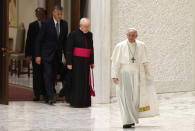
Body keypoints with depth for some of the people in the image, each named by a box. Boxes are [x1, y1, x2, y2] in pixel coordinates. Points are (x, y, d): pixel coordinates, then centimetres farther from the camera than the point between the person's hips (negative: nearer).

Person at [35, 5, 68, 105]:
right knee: (48, 75, -12)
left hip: (58, 55, 4)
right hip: (47, 54, -4)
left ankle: (51, 94, 17)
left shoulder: (64, 24, 5)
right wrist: (37, 55, -11)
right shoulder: (46, 24, -9)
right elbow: (39, 40, -6)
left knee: (53, 75, 7)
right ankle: (51, 96, -17)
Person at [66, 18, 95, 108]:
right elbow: (69, 49, -9)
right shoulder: (73, 34, -7)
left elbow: (91, 49, 14)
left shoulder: (89, 35, 10)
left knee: (86, 81, 6)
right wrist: (69, 63, -14)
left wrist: (92, 62, 11)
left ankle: (85, 102, 14)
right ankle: (76, 102, 2)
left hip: (86, 62, 5)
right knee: (77, 82, -4)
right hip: (77, 62, -5)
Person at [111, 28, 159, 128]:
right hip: (125, 75, -2)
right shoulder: (120, 46, -6)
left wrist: (147, 74, 10)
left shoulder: (141, 46, 2)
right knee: (126, 98, -2)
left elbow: (144, 62, 10)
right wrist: (114, 76, -14)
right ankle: (127, 121, 5)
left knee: (137, 97, 1)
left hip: (138, 75, 2)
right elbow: (115, 62, -7)